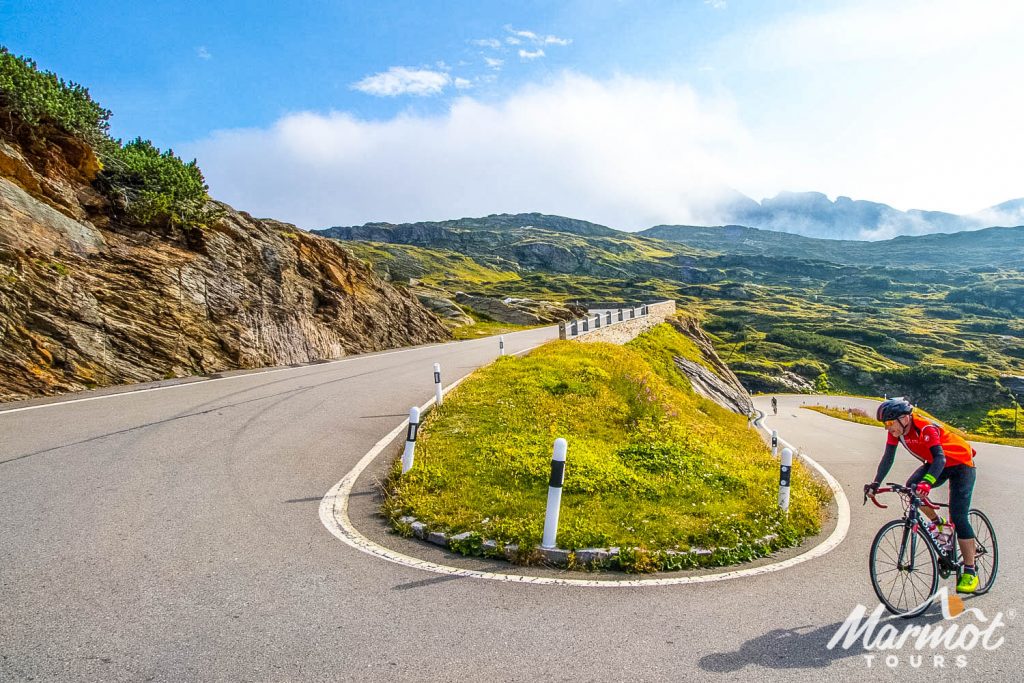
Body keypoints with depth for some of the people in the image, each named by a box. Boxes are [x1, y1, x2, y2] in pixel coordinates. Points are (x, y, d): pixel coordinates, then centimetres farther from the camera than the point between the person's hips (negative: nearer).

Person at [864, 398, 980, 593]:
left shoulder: (926, 428, -35)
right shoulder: (896, 431, -15)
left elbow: (940, 457, -47)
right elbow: (888, 458, -13)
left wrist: (927, 482, -62)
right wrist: (875, 483, -22)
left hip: (961, 464, -6)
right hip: (935, 464, 6)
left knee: (958, 515, -13)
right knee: (912, 487, -21)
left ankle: (970, 572, -4)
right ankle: (938, 524, 6)